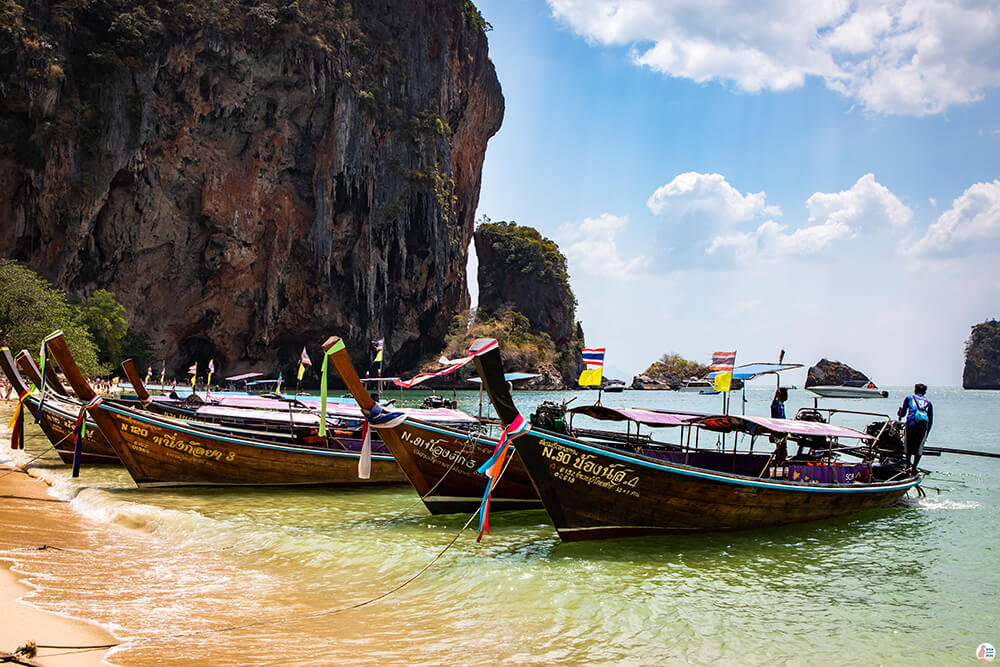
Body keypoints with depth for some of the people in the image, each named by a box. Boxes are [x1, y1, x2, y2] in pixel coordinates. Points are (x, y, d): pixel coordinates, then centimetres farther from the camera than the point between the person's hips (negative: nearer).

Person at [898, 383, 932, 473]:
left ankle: (907, 465, 16)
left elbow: (902, 414, 14)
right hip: (924, 426, 2)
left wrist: (899, 413, 37)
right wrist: (926, 434, 27)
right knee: (919, 447, 10)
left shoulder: (909, 398, 19)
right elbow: (931, 421, 22)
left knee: (908, 446, 13)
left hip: (911, 424, -1)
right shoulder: (928, 402, 25)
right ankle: (914, 468, 7)